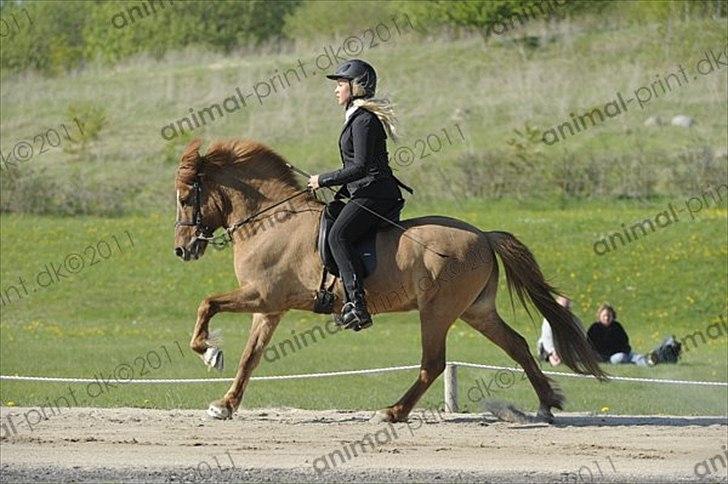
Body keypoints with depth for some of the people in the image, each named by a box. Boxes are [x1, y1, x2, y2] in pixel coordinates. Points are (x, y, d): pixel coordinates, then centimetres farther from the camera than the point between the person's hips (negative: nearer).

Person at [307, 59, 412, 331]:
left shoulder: (363, 120, -12)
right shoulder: (358, 117, 20)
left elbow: (360, 167, -20)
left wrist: (324, 181, -12)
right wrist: (340, 191, 18)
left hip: (374, 194, -12)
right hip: (366, 193, 12)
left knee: (338, 235, -27)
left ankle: (356, 303, -39)